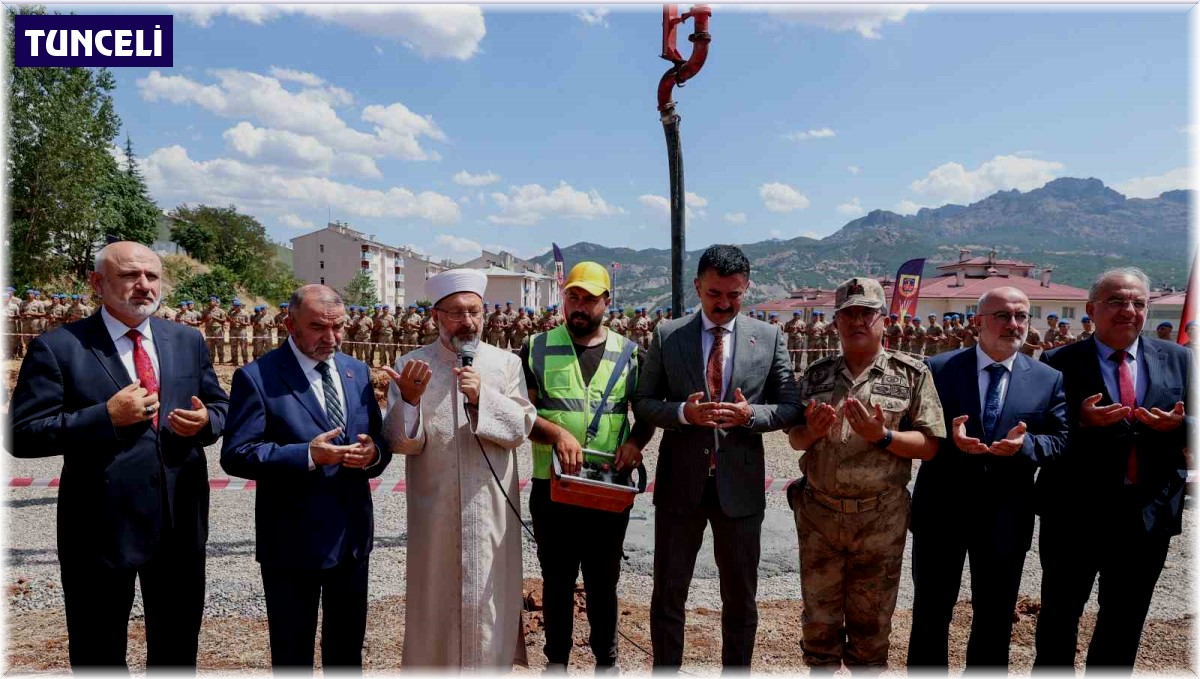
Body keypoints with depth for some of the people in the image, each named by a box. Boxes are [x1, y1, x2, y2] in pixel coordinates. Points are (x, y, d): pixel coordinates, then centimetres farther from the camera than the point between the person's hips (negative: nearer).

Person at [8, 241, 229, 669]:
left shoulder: (188, 342, 5)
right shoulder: (57, 347, -8)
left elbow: (221, 405, 12)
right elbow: (22, 436, -11)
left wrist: (206, 421, -11)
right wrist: (107, 416, -21)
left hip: (182, 523, 4)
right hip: (101, 527, -4)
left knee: (178, 648, 22)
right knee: (98, 657, 17)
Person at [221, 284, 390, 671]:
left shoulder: (358, 372, 5)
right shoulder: (257, 377, -11)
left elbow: (379, 440, 8)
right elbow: (235, 455, -16)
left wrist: (373, 454, -16)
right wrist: (308, 455, -27)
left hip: (353, 534, 5)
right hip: (292, 540, -5)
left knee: (347, 648, 22)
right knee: (292, 654, 14)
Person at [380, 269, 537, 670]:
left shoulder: (506, 363, 0)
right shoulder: (410, 366, -3)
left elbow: (521, 428, -7)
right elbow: (400, 442, -7)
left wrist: (483, 396, -20)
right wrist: (409, 399, -25)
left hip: (491, 510, 0)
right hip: (434, 512, 0)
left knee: (488, 599, 9)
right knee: (435, 596, 12)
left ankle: (490, 663, 28)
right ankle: (432, 662, 32)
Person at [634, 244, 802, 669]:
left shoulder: (770, 338, 0)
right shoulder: (667, 336, -1)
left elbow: (790, 408, 1)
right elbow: (643, 402, 0)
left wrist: (750, 414, -18)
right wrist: (683, 412, -19)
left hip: (740, 485, 1)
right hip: (679, 482, 0)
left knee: (741, 598, 15)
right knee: (668, 593, 13)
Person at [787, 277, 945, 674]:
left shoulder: (911, 374, -4)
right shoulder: (816, 375, 5)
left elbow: (929, 445, -7)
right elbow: (794, 438, 8)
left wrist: (883, 436, -22)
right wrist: (812, 431, -13)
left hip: (880, 518, -2)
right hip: (818, 513, 2)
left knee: (871, 622, 13)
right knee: (819, 618, 14)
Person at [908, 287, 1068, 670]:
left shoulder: (1049, 379, 2)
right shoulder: (939, 369, -5)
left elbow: (1060, 440, -2)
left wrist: (1025, 444, -22)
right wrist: (949, 437, -25)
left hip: (1006, 516, 2)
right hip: (941, 509, -1)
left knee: (996, 619, 18)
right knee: (930, 612, 13)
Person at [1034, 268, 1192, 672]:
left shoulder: (1178, 359, 5)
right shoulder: (1060, 362, -7)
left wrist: (1179, 424, -16)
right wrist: (1081, 422, -26)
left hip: (1149, 512, 4)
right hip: (1075, 511, -3)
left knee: (1126, 620, 19)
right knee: (1060, 613, 13)